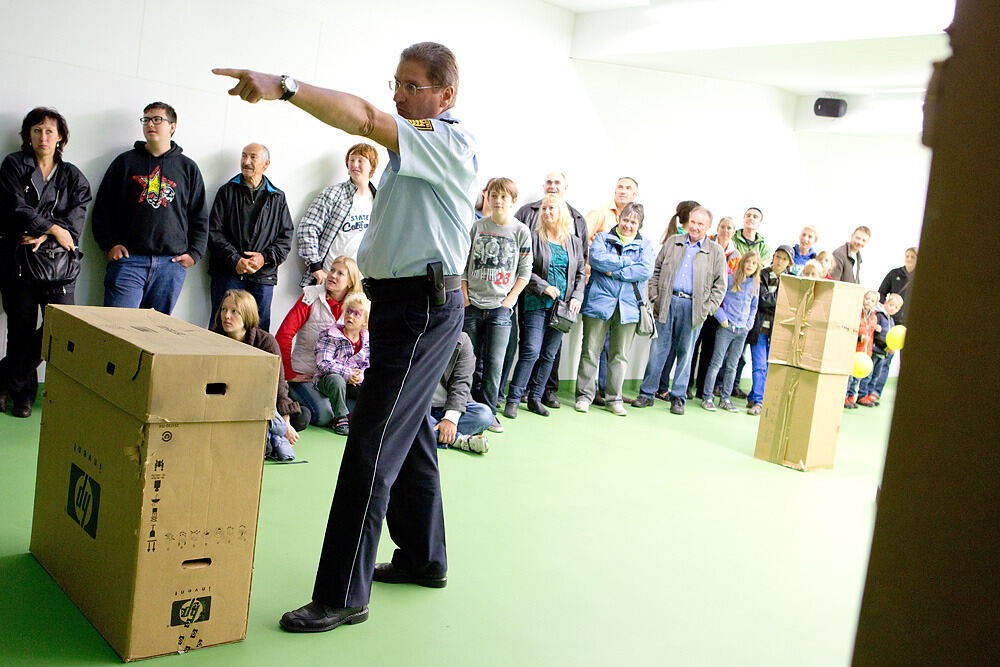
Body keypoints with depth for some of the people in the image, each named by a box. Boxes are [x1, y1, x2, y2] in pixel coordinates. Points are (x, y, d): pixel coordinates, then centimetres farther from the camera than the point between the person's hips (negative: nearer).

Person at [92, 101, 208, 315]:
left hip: (171, 264, 1)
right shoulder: (125, 161, 12)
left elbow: (200, 216, 14)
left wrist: (194, 253, 3)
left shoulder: (188, 168, 14)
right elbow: (102, 207, 12)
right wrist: (110, 243, -1)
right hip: (129, 258, 0)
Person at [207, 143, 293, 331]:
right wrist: (235, 260, -11)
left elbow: (286, 237, 10)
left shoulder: (277, 198, 14)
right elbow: (214, 232, 2)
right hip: (228, 273, -1)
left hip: (263, 276, 1)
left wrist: (266, 257, -8)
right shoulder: (228, 191, 10)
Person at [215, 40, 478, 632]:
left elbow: (366, 120, -28)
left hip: (423, 309, -11)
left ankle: (343, 595, -4)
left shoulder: (450, 142, -12)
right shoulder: (416, 145, 19)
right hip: (403, 303, 11)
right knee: (410, 433, 18)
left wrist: (284, 87, -35)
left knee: (371, 446, -12)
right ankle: (425, 558, 33)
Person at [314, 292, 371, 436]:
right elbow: (323, 364, -21)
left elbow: (368, 364, 8)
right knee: (337, 380, -37)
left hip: (353, 381, 4)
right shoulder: (330, 336, -12)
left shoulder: (366, 341, 2)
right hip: (327, 380, -4)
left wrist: (361, 374, -16)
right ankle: (341, 418, -20)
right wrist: (347, 374, -28)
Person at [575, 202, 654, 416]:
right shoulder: (602, 238, 9)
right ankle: (584, 395, 9)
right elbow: (596, 258, -12)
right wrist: (628, 262, -9)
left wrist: (614, 271, -10)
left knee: (620, 355, 6)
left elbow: (646, 271, -6)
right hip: (599, 301, -1)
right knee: (590, 351, -1)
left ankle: (614, 398, 16)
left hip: (628, 307, 2)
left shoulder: (645, 245, 12)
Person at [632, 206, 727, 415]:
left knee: (685, 352, 6)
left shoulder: (716, 251, 8)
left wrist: (707, 308, -3)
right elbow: (656, 271, 12)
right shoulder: (673, 242, 12)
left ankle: (678, 397, 15)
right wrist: (655, 297, 1)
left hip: (693, 307, 0)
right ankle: (647, 393, 8)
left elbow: (720, 285, 7)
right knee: (658, 349, 0)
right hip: (667, 303, 1)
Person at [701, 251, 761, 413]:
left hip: (742, 331, 4)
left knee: (732, 366, 9)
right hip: (726, 328, -4)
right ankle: (707, 397, 1)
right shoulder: (730, 279, -4)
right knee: (716, 363, -4)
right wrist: (722, 318, -10)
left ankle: (725, 399, 16)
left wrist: (749, 323, 10)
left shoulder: (755, 284, 9)